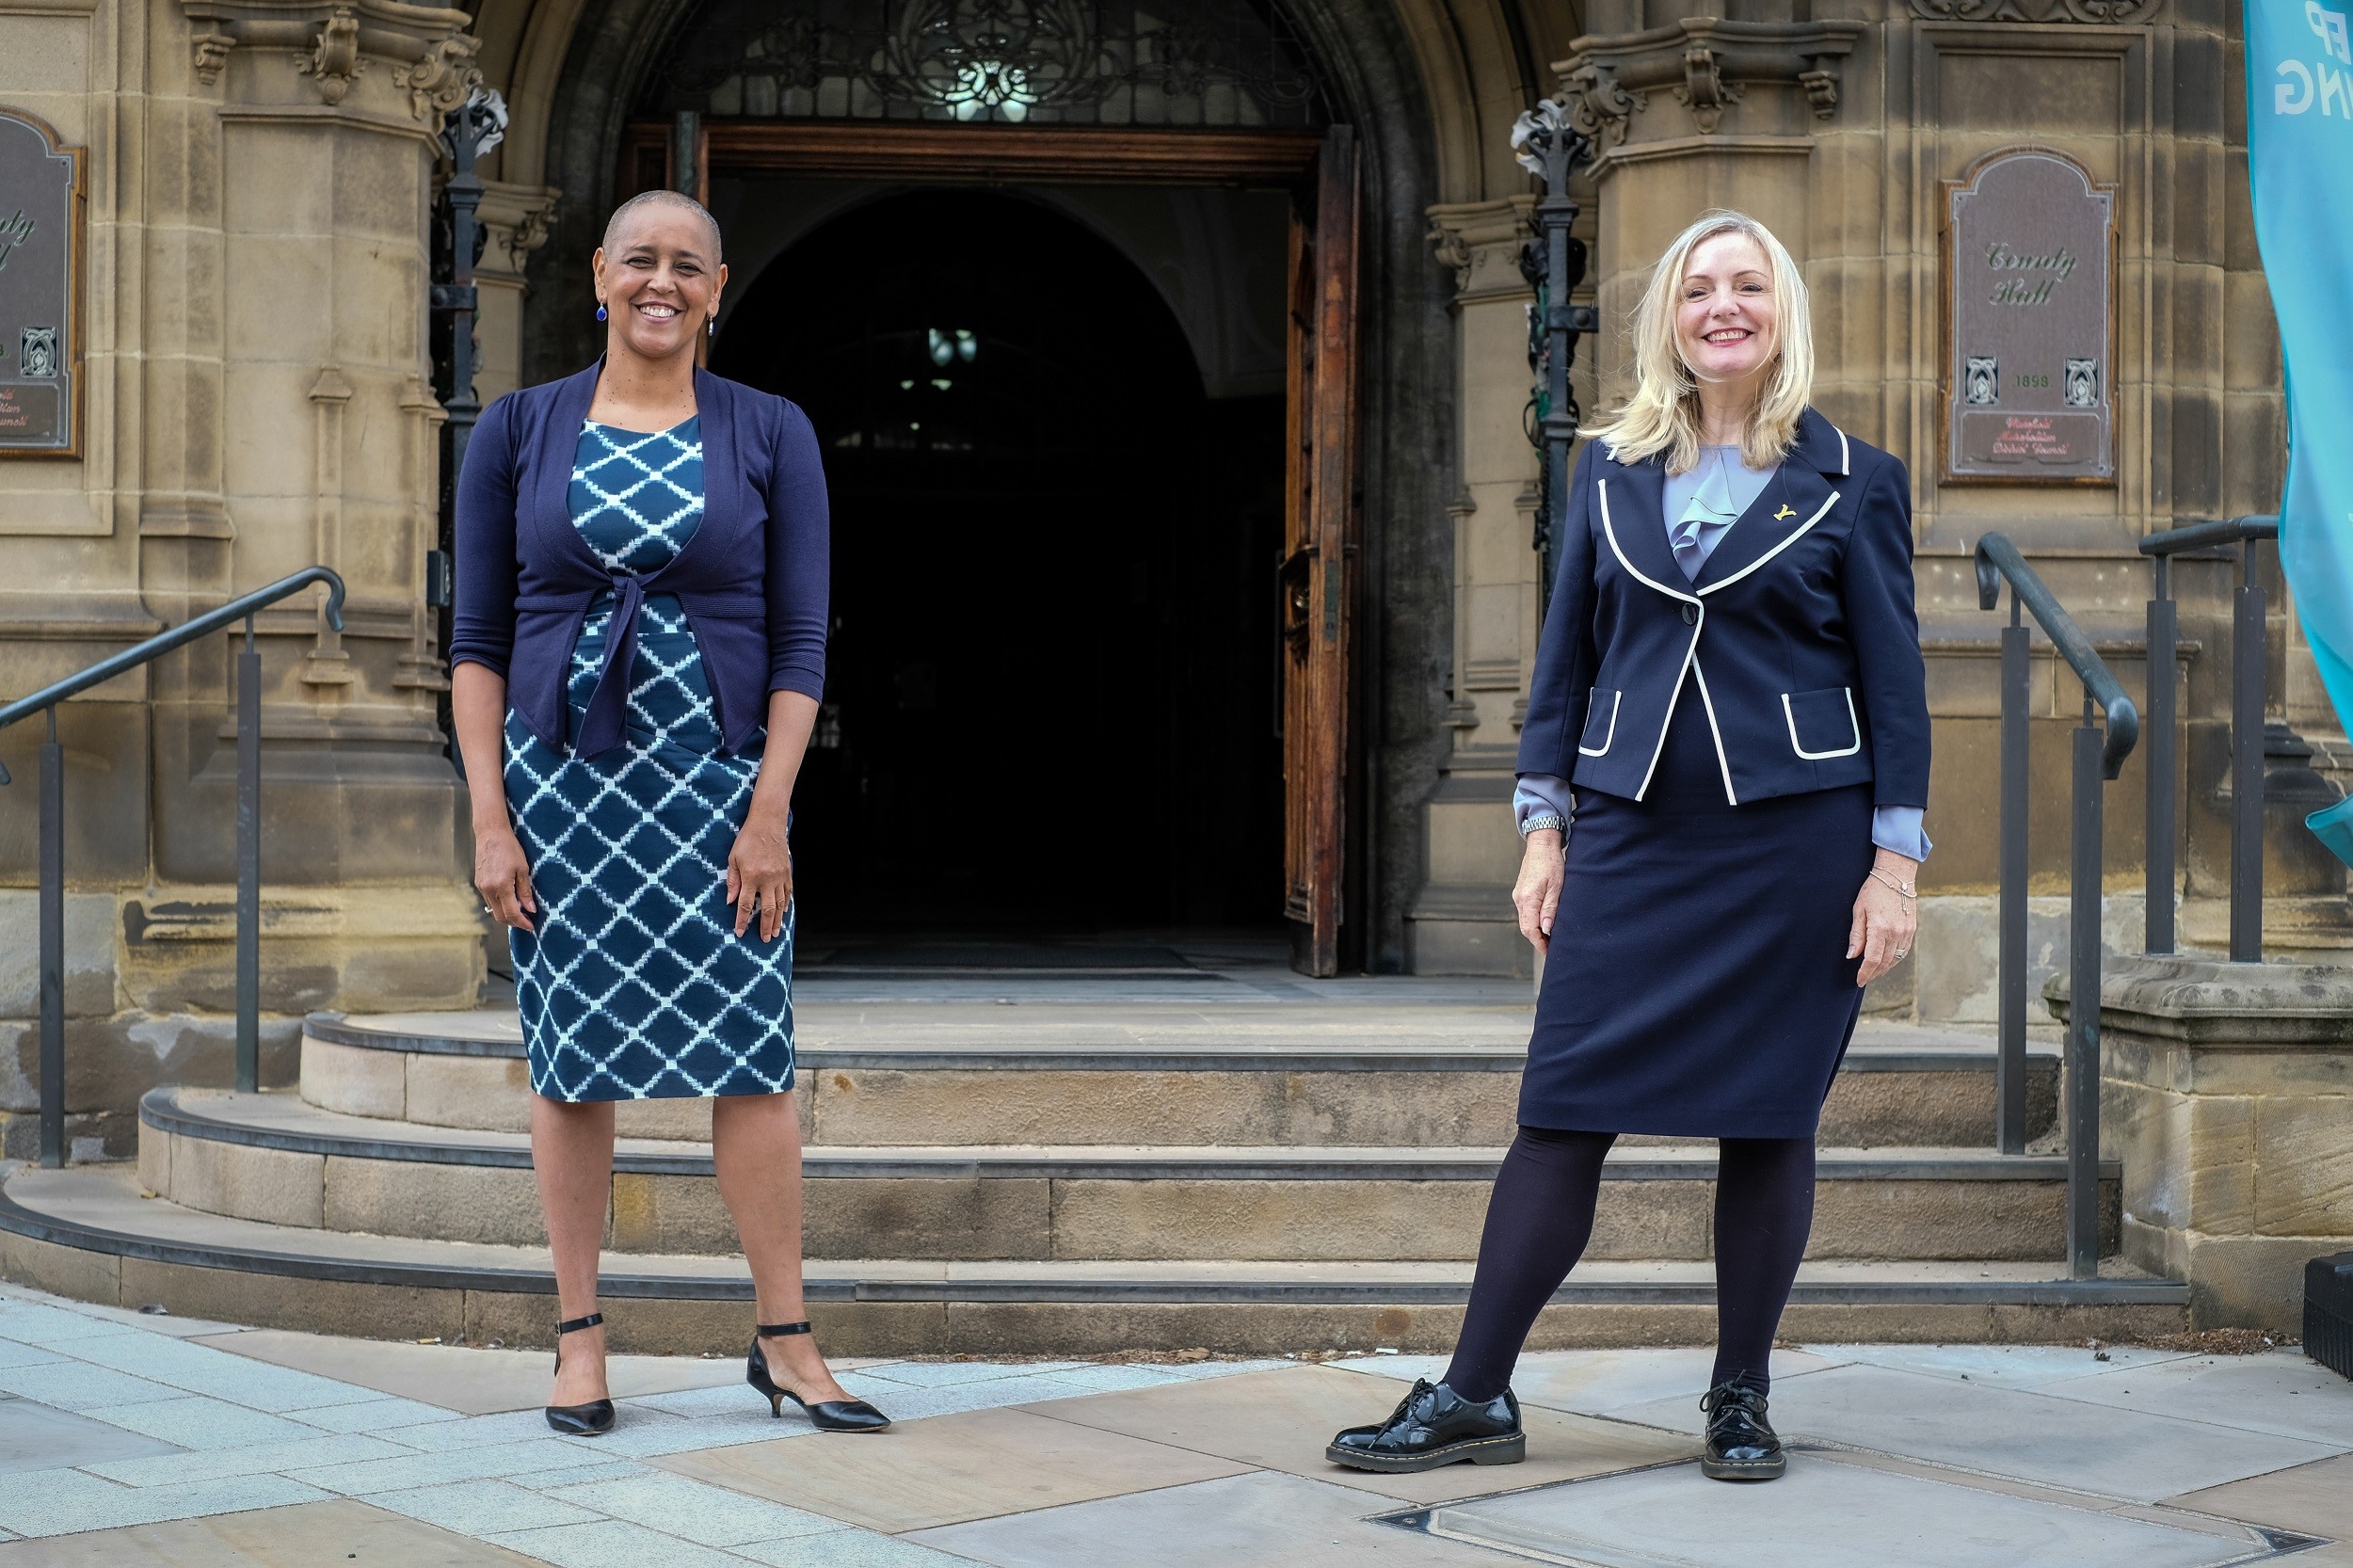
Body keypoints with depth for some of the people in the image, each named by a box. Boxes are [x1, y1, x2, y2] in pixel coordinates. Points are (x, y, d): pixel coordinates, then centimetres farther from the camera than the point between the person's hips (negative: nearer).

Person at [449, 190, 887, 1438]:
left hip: (717, 777, 0)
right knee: (570, 1053, 4)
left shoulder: (769, 435, 3)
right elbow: (477, 640, 4)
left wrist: (770, 814, -7)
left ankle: (784, 1342, 6)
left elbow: (801, 643, 1)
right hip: (561, 774, 1)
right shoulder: (519, 431, 4)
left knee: (749, 1052, -3)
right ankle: (579, 1339, 13)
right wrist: (490, 815, -4)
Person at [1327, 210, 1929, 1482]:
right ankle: (1474, 1396, 3)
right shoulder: (1611, 470, 10)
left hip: (1794, 837, -2)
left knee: (1766, 1119, 4)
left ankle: (1740, 1399, 18)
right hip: (1633, 833, 2)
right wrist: (1545, 827, 6)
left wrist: (1895, 862, -3)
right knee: (1562, 1109, -2)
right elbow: (1565, 652, 12)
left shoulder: (1851, 480, 3)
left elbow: (1894, 676, 2)